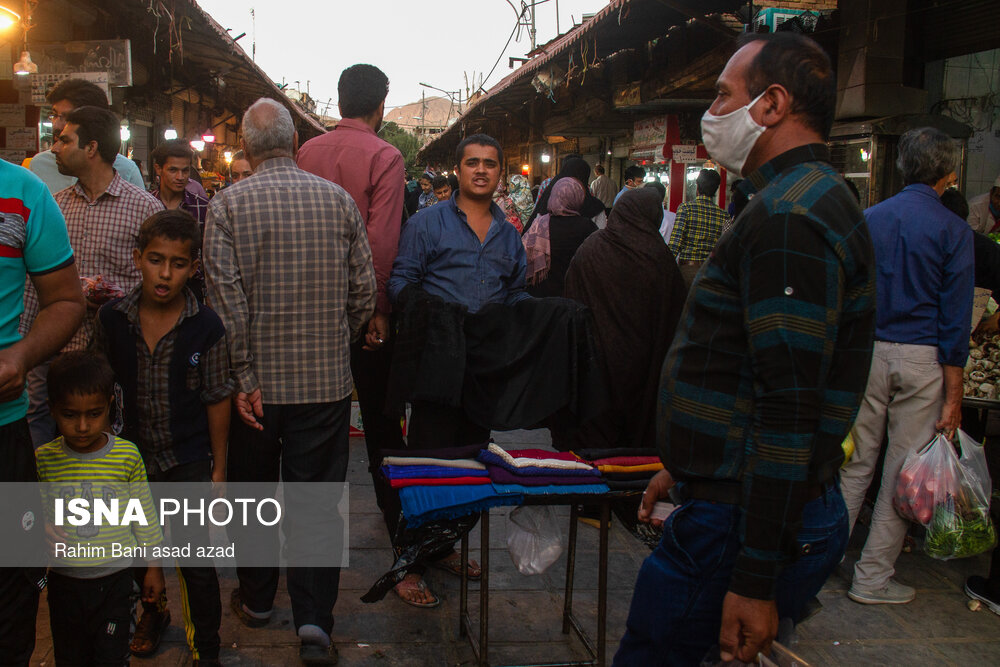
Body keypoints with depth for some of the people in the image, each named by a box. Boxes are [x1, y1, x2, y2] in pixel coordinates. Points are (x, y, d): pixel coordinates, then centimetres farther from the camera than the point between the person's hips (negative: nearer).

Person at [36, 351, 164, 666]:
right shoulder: (43, 460, -7)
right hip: (63, 580, 2)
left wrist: (153, 566, 6)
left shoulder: (127, 456, -8)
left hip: (115, 580, -1)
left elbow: (144, 514, 1)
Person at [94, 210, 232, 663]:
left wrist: (218, 468, -3)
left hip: (188, 460, -3)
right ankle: (153, 611, 49)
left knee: (196, 563, 0)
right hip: (131, 455, 3)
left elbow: (217, 400, -6)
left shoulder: (206, 327, -13)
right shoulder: (111, 318, -7)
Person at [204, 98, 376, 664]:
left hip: (258, 382, 0)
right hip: (326, 380, 1)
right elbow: (365, 290, 1)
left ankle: (256, 599, 34)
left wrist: (244, 377, -10)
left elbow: (226, 298, -14)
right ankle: (314, 621, 2)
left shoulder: (228, 205, -7)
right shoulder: (338, 199, -2)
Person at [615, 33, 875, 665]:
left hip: (743, 527, -10)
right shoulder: (807, 200, 16)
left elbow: (790, 411, -25)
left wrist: (755, 583, -24)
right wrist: (691, 469, 27)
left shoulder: (789, 219, -20)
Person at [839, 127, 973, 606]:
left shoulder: (868, 219, 4)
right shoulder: (953, 231, -6)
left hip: (867, 351, 3)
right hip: (921, 358, -3)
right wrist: (953, 395, -4)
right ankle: (872, 577, 13)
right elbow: (954, 319, -8)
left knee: (855, 462, 14)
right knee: (904, 472, 6)